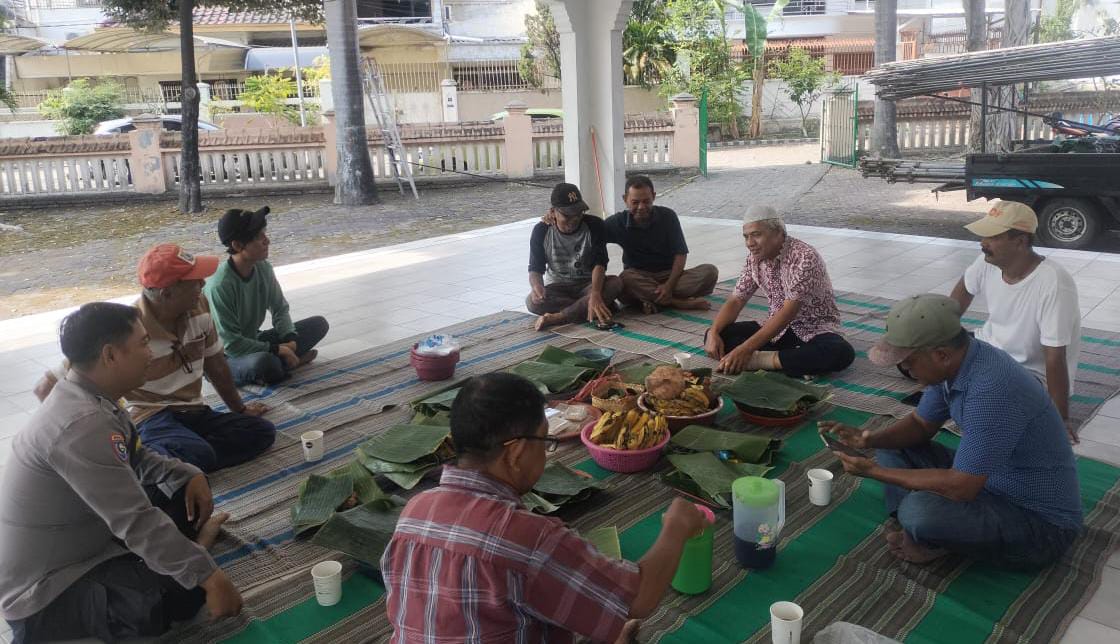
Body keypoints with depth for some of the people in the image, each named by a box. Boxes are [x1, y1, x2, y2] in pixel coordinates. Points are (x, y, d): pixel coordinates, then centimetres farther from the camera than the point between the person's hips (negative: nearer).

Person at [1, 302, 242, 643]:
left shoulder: (88, 397, 1)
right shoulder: (83, 424, -31)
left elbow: (138, 458, 15)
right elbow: (137, 522, -33)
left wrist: (191, 474, -3)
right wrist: (209, 577, -30)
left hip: (80, 542, 9)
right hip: (43, 593, -9)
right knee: (187, 589, -28)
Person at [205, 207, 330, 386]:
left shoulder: (263, 268, -7)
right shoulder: (219, 286, -28)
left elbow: (280, 309, 4)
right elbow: (230, 344, -26)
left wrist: (290, 339, -16)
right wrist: (276, 349, -25)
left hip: (253, 342, 7)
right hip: (225, 358, -7)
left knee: (319, 323, 0)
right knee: (263, 362, -41)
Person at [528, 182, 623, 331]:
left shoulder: (594, 225, -10)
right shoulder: (541, 231, -7)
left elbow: (599, 263, -18)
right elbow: (535, 269, -7)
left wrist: (595, 294, -38)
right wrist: (537, 286, -33)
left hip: (588, 284, 0)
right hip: (556, 288, 0)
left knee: (615, 282, -32)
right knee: (533, 302, -33)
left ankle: (556, 318, -37)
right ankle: (603, 308, -29)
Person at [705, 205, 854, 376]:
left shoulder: (804, 257, -23)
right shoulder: (755, 259, 0)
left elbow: (789, 312, -29)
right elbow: (736, 300, 1)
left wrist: (746, 349, -35)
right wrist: (713, 333, -19)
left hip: (815, 329, -5)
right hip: (777, 329, 6)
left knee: (841, 353, -38)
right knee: (718, 336, -15)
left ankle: (759, 360, -31)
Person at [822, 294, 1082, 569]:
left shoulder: (991, 391, -34)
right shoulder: (954, 362, -5)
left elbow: (960, 487, -30)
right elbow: (921, 424, 10)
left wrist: (873, 471, -23)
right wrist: (870, 440, -9)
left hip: (1041, 522, -9)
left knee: (920, 511, -33)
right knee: (893, 447, 6)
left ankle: (934, 542, 0)